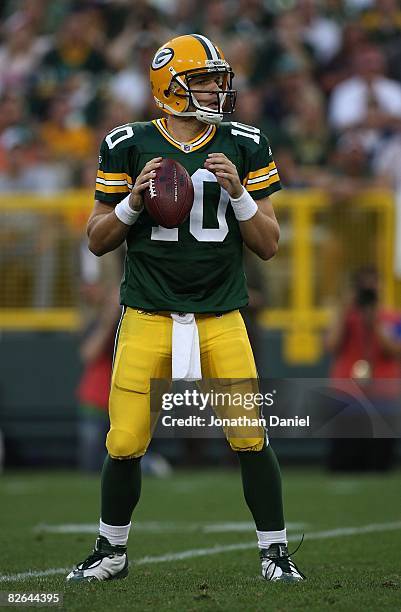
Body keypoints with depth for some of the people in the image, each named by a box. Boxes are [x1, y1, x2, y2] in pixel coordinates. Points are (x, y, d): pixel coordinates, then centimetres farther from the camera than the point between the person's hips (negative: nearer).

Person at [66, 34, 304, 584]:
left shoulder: (244, 148, 5)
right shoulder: (130, 146, 2)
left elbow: (268, 245, 5)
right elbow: (98, 241, 7)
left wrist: (238, 193, -10)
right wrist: (134, 200, -10)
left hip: (221, 320, 1)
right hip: (148, 316, 0)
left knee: (251, 438, -8)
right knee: (125, 444, -3)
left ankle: (274, 552, 8)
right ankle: (111, 552, 19)